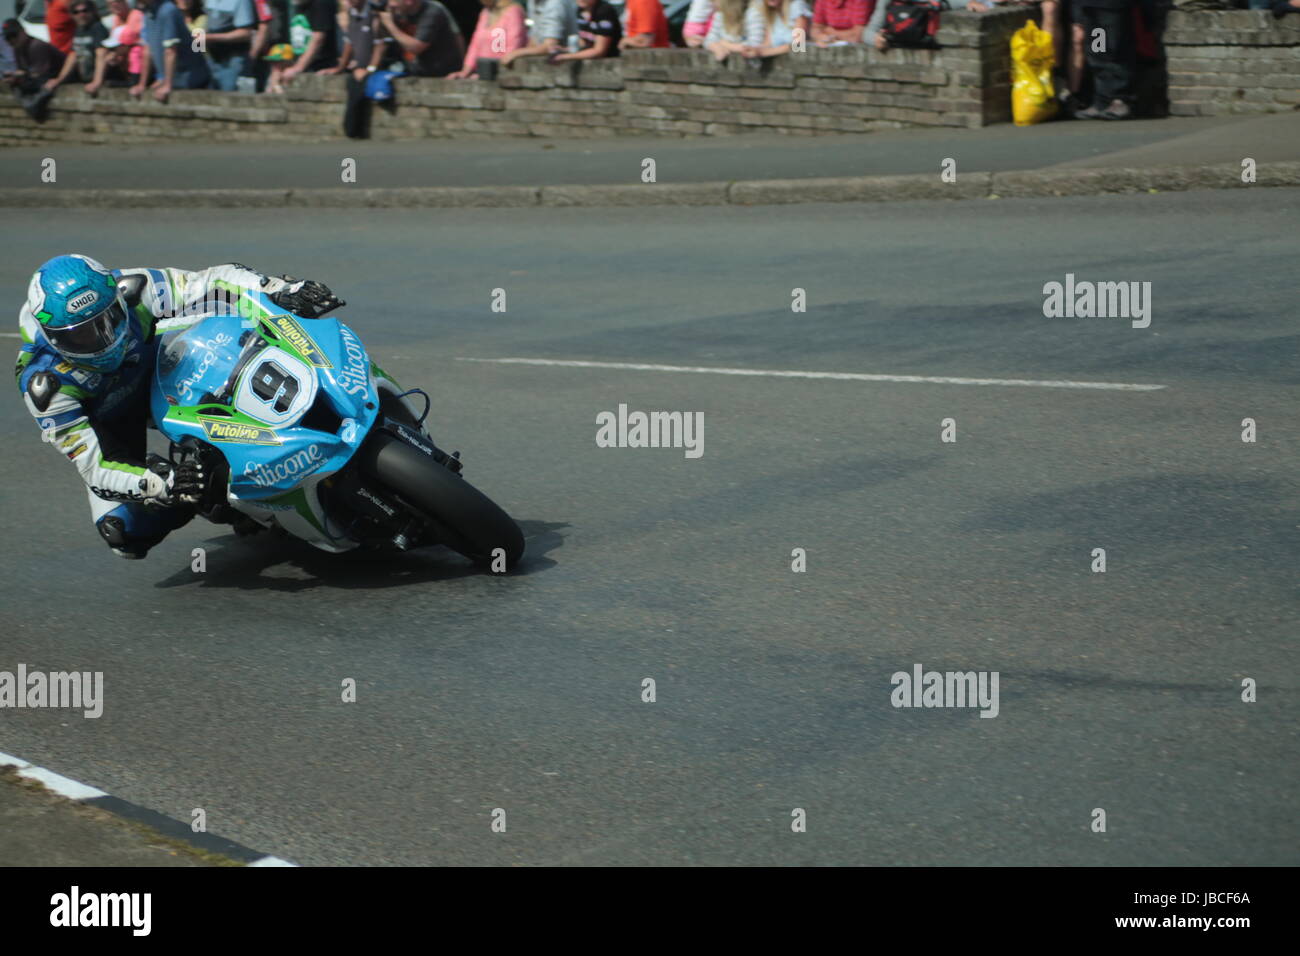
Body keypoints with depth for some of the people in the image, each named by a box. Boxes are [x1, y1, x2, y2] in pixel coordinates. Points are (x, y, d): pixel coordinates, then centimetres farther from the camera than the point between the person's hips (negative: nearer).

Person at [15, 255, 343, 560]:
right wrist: (161, 485, -53)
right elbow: (94, 466, -37)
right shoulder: (44, 383, -38)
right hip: (106, 420, -3)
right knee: (125, 534, -19)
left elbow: (213, 284, -27)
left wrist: (281, 291, -42)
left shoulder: (131, 293, -34)